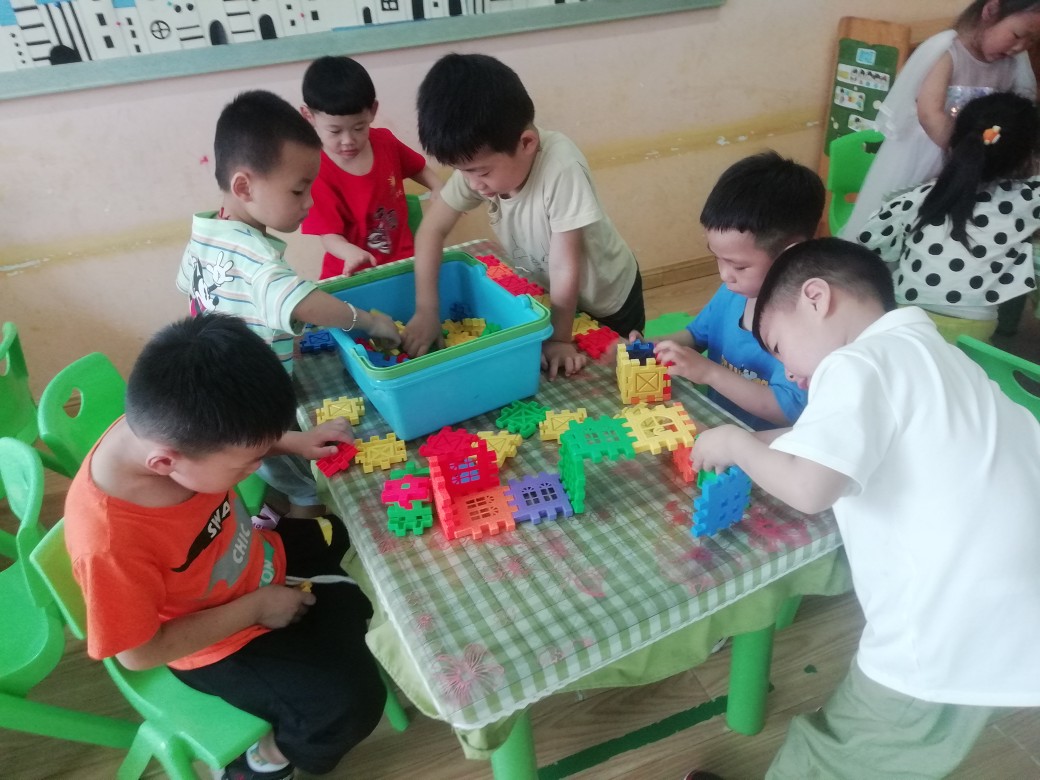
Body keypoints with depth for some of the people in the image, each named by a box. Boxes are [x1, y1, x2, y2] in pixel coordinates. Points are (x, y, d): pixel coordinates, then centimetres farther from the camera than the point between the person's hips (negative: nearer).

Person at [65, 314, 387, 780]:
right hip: (219, 641, -6)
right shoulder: (110, 542, -41)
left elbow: (234, 432, 1)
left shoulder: (162, 426, -25)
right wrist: (256, 607, -19)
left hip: (262, 558, 7)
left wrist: (294, 442, -9)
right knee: (352, 702, -12)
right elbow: (139, 653, -25)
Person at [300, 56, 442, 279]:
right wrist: (350, 252, -38)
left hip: (403, 258, 3)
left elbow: (418, 168, 21)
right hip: (352, 273, -3)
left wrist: (439, 189, 0)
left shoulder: (385, 142, 1)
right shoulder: (316, 173, -13)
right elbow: (329, 235, -15)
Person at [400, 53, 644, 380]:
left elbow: (565, 268, -33)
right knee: (540, 376, 19)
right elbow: (432, 230, -14)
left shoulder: (561, 168, -39)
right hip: (546, 293, 5)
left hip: (606, 298, -4)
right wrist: (426, 311, -21)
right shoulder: (479, 160, -22)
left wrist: (560, 339, -24)